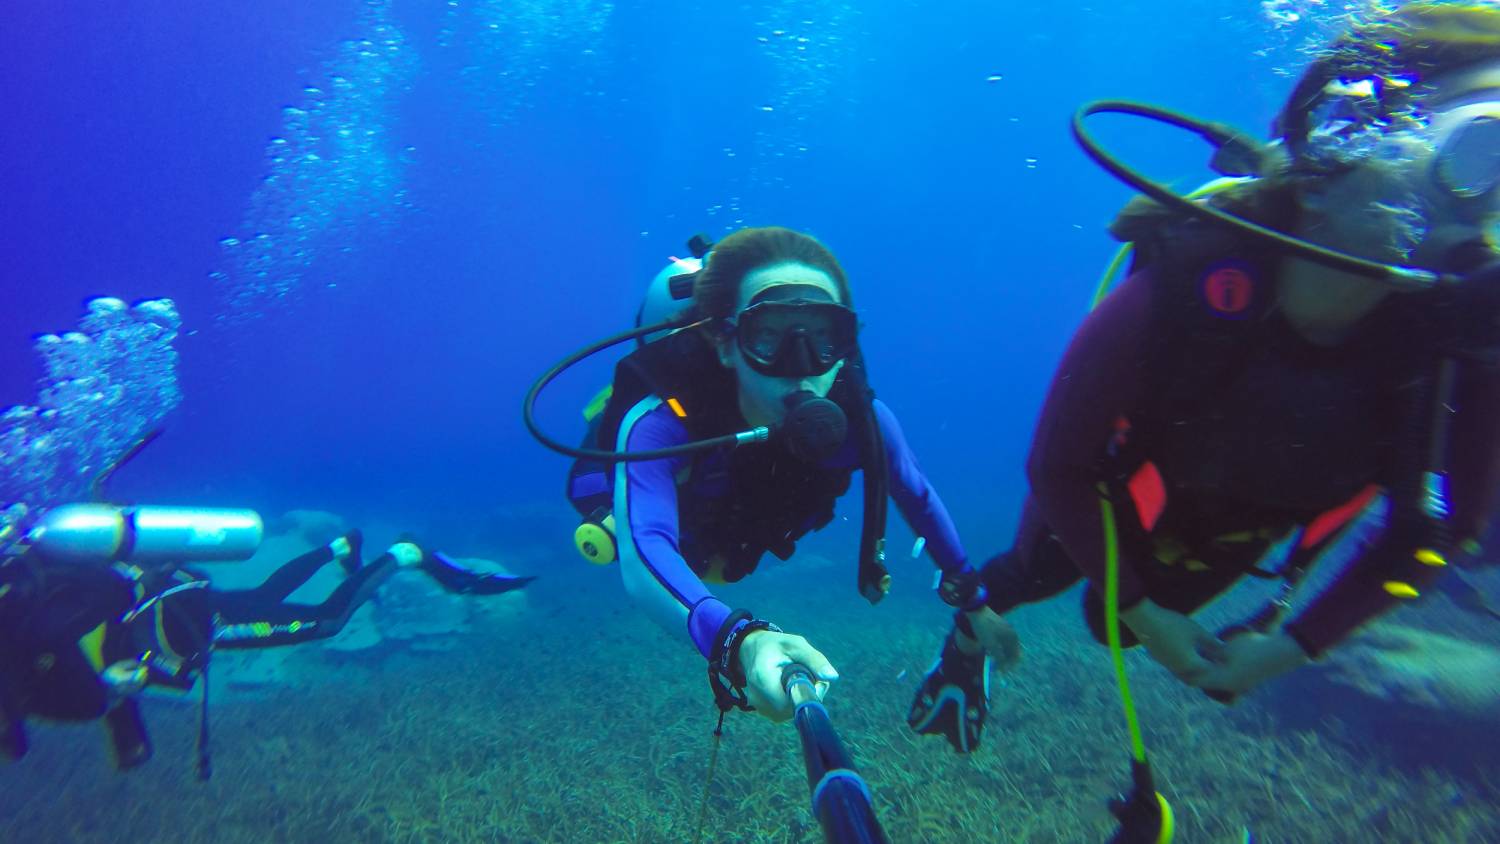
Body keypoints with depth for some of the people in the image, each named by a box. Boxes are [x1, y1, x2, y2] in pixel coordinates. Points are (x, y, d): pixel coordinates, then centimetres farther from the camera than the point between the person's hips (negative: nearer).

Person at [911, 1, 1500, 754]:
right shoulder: (1177, 294, -40)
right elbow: (1057, 468, -27)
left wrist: (1296, 643, -11)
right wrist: (1143, 612, -18)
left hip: (1231, 540, 4)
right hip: (1110, 508, -4)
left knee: (1113, 623, 26)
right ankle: (972, 629, 55)